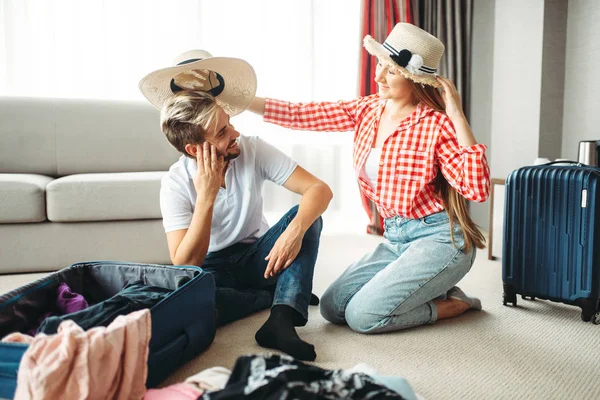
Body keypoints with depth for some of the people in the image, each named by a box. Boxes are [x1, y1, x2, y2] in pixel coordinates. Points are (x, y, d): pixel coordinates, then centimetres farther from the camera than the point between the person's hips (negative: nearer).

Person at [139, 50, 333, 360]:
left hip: (259, 257, 2)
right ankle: (281, 295, -15)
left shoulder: (252, 149, -13)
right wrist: (206, 196, -30)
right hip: (213, 268, -2)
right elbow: (184, 264, -23)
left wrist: (295, 230, -41)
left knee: (305, 216, -24)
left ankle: (281, 321, -36)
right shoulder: (176, 183, -16)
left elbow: (320, 189, -21)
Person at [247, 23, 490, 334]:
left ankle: (453, 304, 6)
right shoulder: (367, 110, 2)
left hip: (439, 238, -7)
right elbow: (299, 115, -2)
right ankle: (435, 292, 13)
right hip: (395, 238, 7)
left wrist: (457, 114, -23)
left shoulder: (436, 124, -14)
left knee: (362, 316, -17)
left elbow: (477, 189, -25)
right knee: (332, 307, 0)